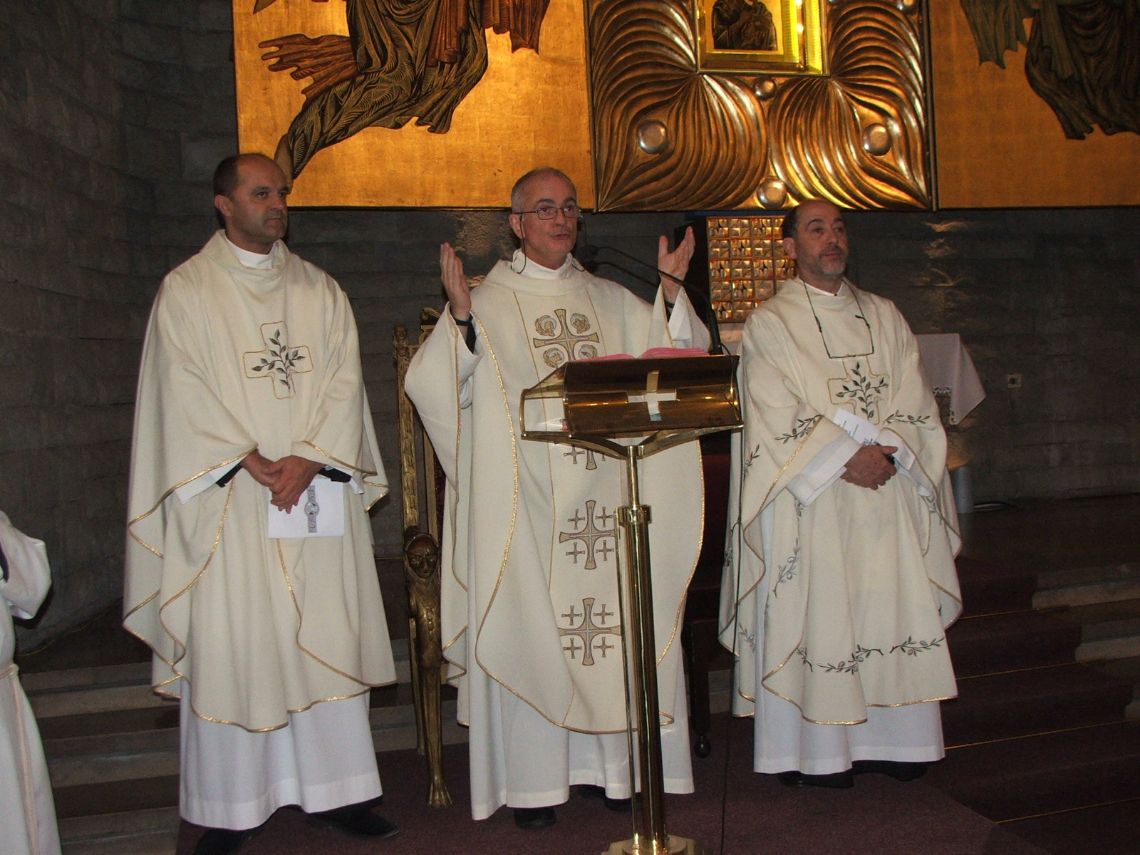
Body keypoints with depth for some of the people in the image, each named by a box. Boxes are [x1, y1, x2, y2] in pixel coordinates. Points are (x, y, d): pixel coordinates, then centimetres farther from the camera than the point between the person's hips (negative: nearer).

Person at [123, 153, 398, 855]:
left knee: (330, 636, 4)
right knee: (230, 644, 0)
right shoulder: (187, 290, 4)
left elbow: (343, 380, 4)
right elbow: (184, 391, -5)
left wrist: (307, 459, -11)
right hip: (229, 501, -3)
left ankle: (337, 789, 15)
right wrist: (250, 462, -15)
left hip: (318, 495, 3)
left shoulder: (320, 289, 13)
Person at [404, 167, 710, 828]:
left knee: (620, 625, 6)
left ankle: (616, 762, 20)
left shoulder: (613, 301, 15)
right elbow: (435, 388, -8)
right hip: (524, 503, -3)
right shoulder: (487, 303, 3)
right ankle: (533, 780, 12)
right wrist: (460, 317, -22)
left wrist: (672, 291, -3)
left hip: (607, 499, 4)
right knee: (529, 628, 0)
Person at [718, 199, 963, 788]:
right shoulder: (769, 325, 0)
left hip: (887, 499, 5)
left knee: (892, 610, 6)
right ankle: (817, 752, 8)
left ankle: (889, 739, 19)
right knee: (816, 618, -2)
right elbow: (777, 423, -9)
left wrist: (886, 451, -12)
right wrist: (844, 459, -17)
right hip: (812, 505, -4)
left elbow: (915, 404, 6)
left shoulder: (884, 316, 14)